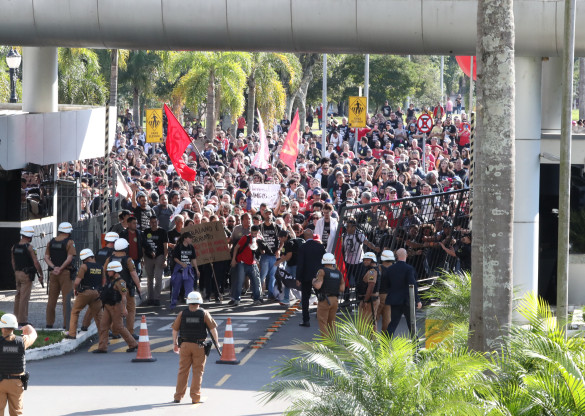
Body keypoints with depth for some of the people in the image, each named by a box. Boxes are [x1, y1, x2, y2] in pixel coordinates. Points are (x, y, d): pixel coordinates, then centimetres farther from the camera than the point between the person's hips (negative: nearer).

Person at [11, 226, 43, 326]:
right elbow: (36, 263, -15)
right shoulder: (29, 247, -14)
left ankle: (16, 318, 19)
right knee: (24, 297, -6)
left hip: (18, 273, 7)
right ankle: (22, 320, -6)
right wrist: (41, 275, -6)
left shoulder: (14, 247, 7)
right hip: (26, 274, -7)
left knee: (18, 296, 14)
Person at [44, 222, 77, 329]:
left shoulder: (51, 242, 10)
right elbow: (69, 258, -16)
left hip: (53, 273, 5)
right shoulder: (69, 242, -7)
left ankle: (49, 323, 12)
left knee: (52, 299, 10)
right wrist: (60, 269, -13)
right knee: (66, 299, -3)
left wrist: (54, 267, -8)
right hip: (65, 272, -5)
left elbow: (46, 257, 3)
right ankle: (66, 324, -6)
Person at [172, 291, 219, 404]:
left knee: (183, 371, 9)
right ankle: (195, 397, 0)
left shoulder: (182, 314, -1)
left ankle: (178, 396, 11)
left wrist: (175, 343, 16)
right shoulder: (204, 313, -4)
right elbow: (213, 328, -4)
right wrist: (216, 342, 7)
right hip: (199, 346, -1)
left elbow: (175, 329, 3)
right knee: (198, 372, 4)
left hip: (185, 345, 1)